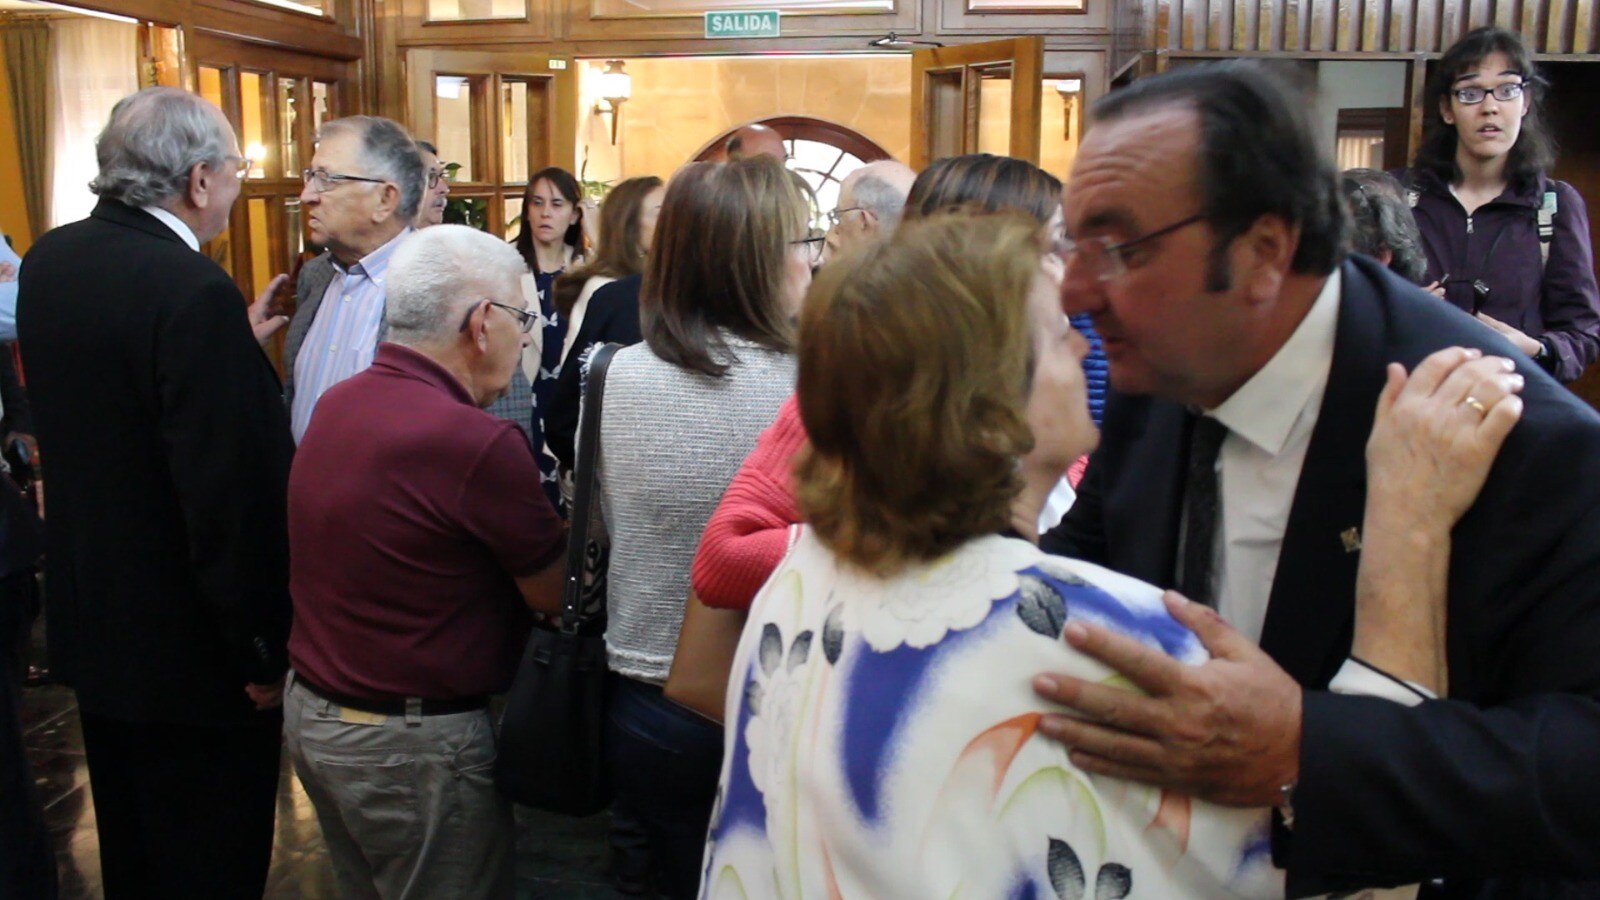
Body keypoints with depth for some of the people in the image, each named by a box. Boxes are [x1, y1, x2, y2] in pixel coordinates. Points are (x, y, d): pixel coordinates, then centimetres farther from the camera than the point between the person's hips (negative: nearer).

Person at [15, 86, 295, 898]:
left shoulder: (50, 259, 1)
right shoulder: (195, 291, -25)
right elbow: (229, 495, -26)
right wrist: (264, 648, -16)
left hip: (91, 618, 8)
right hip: (188, 642, -8)